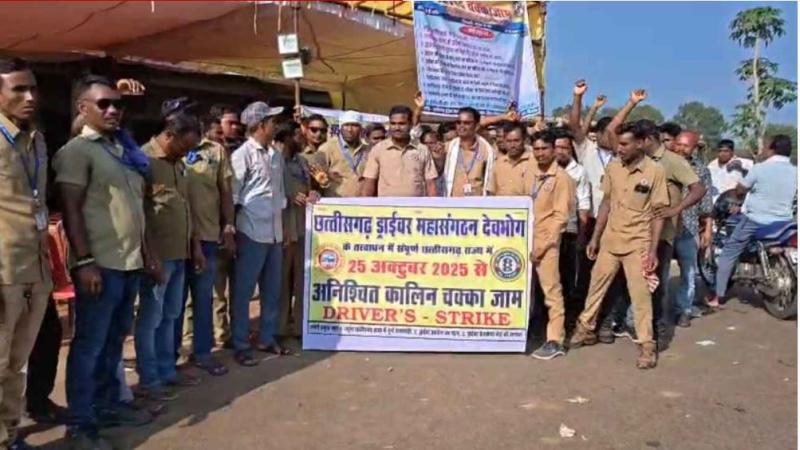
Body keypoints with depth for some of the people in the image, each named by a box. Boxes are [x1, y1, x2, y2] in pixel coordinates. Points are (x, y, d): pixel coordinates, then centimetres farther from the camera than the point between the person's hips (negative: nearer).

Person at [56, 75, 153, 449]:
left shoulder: (124, 149, 16)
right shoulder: (77, 150, -6)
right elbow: (71, 210, -13)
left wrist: (146, 252, 17)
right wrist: (84, 262, -20)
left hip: (129, 263, 7)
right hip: (101, 265, -7)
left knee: (114, 340, 16)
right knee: (90, 344, 0)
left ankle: (107, 404, 29)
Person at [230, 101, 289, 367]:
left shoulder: (276, 156, 13)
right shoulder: (243, 154, -7)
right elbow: (232, 196, -7)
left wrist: (283, 228, 15)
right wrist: (233, 231, -7)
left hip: (274, 233, 7)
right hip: (252, 233, -7)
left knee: (272, 290, 13)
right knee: (243, 291, 3)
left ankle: (267, 339, 26)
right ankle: (241, 346, 12)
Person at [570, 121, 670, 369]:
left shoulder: (655, 171, -11)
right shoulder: (612, 167, 1)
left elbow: (658, 213, -9)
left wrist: (653, 249, -13)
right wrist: (595, 238, 8)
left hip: (638, 244, -4)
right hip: (610, 240, 5)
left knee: (640, 295, 1)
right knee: (596, 286, 14)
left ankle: (647, 344, 13)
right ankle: (585, 329, 31)